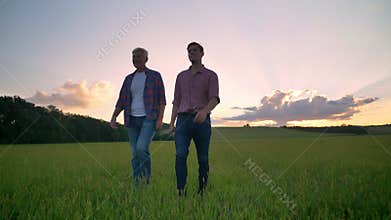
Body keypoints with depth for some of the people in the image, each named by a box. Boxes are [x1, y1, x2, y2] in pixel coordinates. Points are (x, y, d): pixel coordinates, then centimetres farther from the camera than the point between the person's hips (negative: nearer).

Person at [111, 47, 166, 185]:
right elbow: (121, 101, 14)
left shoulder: (155, 76, 4)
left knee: (141, 148, -21)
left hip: (149, 119, -4)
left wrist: (160, 118, -12)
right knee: (135, 154, 5)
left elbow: (162, 99, -1)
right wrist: (114, 117, 3)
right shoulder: (129, 78, 15)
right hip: (132, 120, 5)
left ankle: (147, 178, 0)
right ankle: (137, 184, 15)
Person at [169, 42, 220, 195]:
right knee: (180, 155, -15)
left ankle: (202, 191, 16)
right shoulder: (181, 76, 20)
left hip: (202, 120, -2)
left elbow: (215, 99, -7)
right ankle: (181, 192, -12)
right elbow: (176, 102, 19)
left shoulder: (211, 75, 8)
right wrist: (172, 124, 9)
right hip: (183, 119, 2)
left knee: (203, 159, 3)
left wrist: (204, 111, -29)